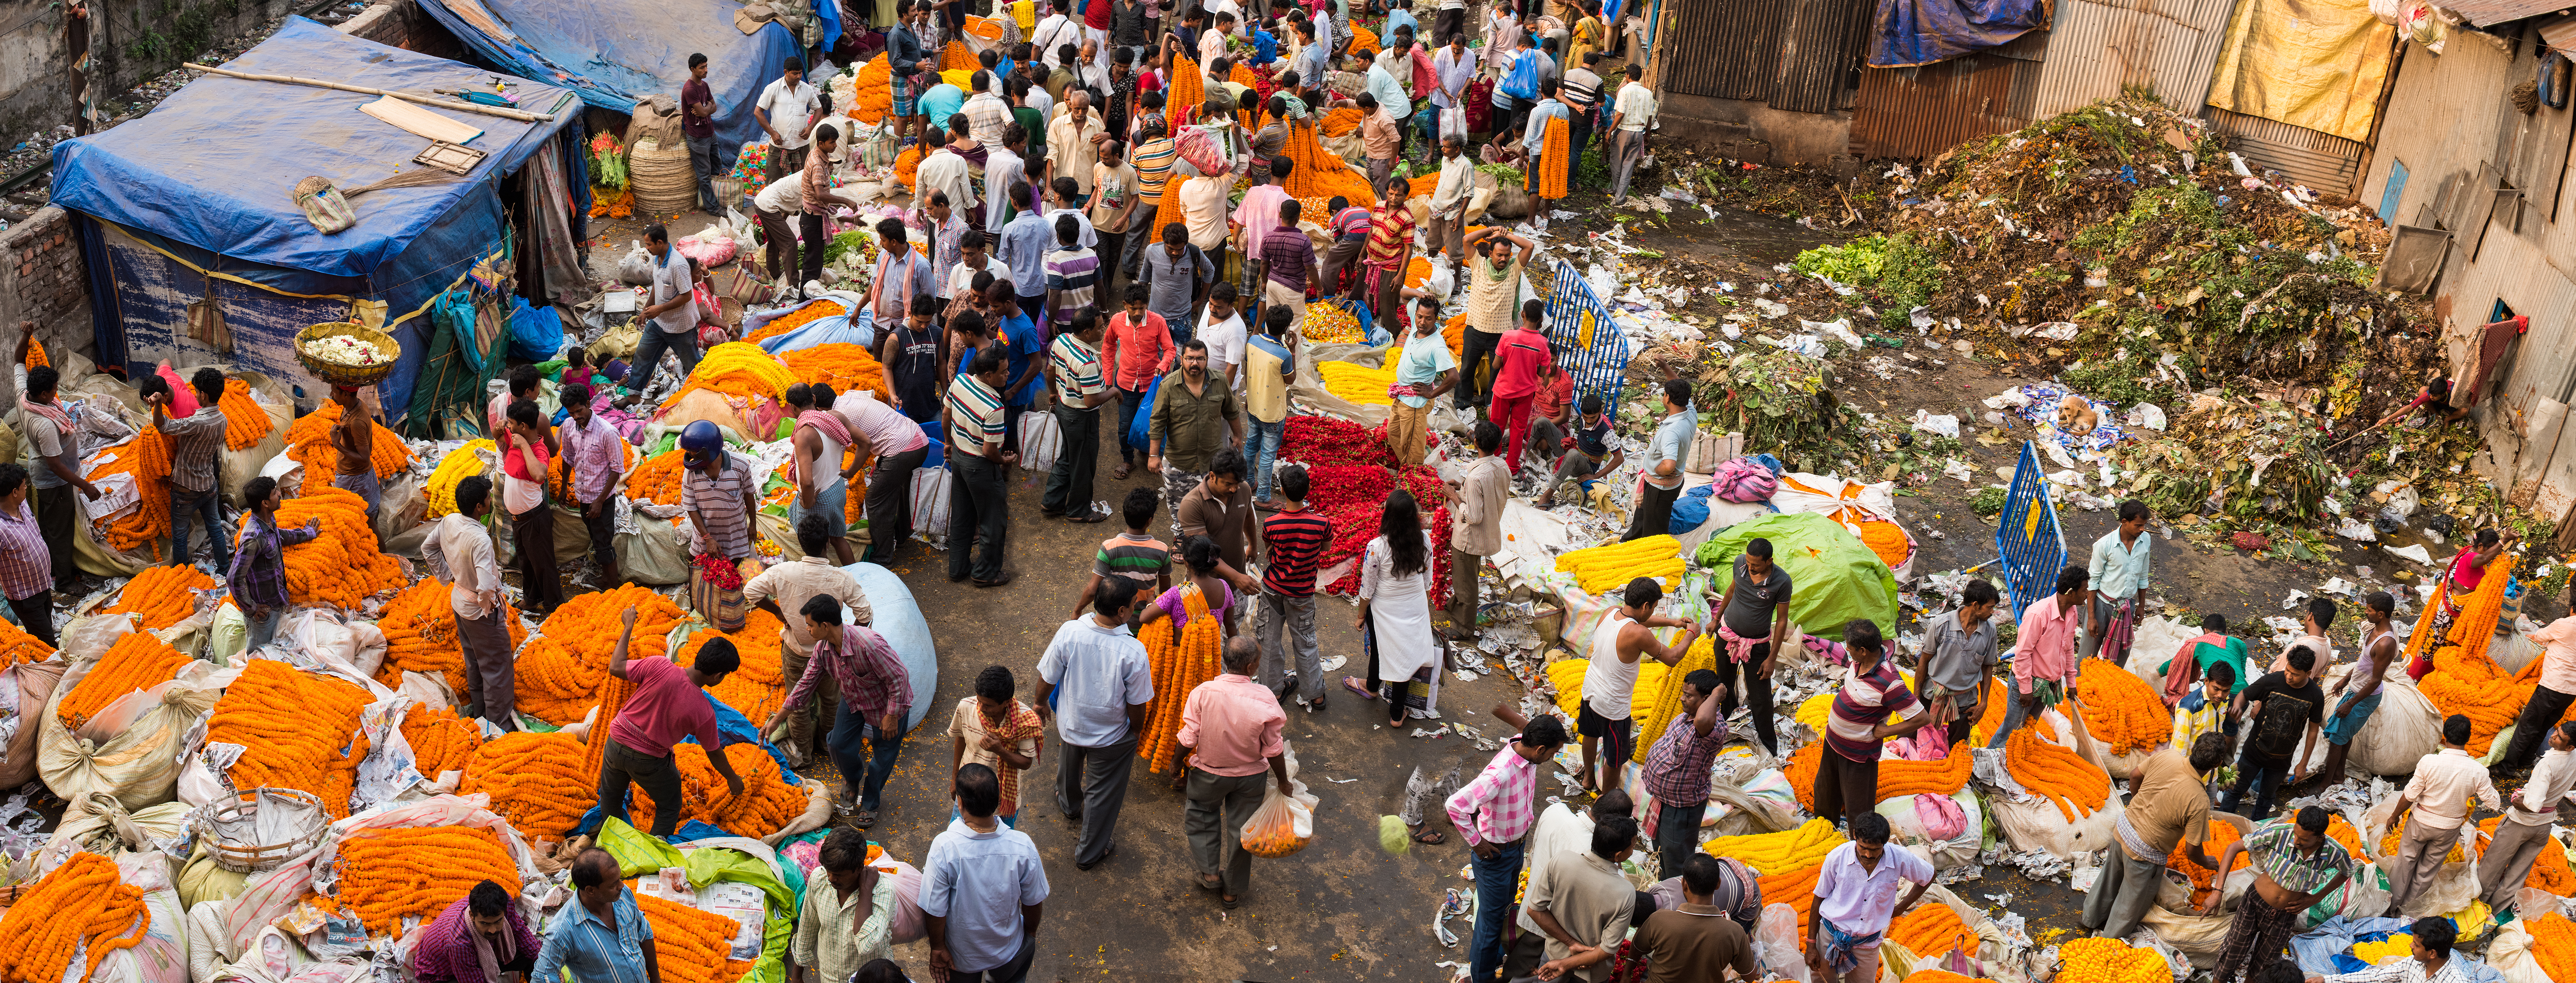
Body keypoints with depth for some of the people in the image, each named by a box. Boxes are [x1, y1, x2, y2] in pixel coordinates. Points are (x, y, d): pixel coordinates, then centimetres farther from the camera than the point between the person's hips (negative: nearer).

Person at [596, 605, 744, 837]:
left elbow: (616, 668, -13)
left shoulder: (658, 667, -26)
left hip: (617, 742, 3)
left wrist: (628, 627, -1)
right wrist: (732, 778, 13)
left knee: (611, 799, 31)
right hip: (651, 761, -3)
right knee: (669, 808, 26)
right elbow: (714, 753, -6)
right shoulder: (704, 712, -22)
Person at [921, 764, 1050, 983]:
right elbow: (1033, 903, -11)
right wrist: (1031, 933, 10)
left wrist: (938, 948, -4)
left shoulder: (944, 848, -33)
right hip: (1008, 952, 0)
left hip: (961, 956, 0)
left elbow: (935, 911, -22)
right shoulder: (1023, 846, -27)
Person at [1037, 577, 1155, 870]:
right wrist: (1136, 731, 3)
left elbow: (1047, 679, -12)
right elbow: (1137, 705, -18)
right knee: (1102, 793, 22)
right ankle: (1089, 853, 41)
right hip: (1111, 736, -3)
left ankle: (1069, 806, 68)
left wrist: (1041, 703, 10)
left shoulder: (1068, 632, -26)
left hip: (1070, 723, 3)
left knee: (1070, 766, 36)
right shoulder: (1133, 652, -31)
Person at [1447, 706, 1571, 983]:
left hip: (1517, 844, 8)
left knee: (1505, 904, 28)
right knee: (1492, 916, 10)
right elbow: (1455, 805, -40)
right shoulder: (1499, 774, -39)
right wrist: (1476, 842, -26)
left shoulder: (1525, 747, -14)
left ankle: (1491, 955, 52)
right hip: (1495, 854, -8)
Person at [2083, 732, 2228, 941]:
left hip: (2123, 828, 6)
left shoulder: (2166, 756, -17)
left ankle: (2093, 918, 58)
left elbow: (2135, 778, 4)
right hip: (2144, 853, -6)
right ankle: (2110, 942, 46)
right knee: (2132, 903, 23)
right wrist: (2207, 864, 5)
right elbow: (2192, 851, -18)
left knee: (2111, 877, 33)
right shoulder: (2199, 802, -30)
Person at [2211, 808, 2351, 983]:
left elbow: (2347, 872, 5)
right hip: (2255, 903, -1)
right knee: (2231, 957, 9)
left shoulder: (2335, 853, -20)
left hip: (2285, 916, 2)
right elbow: (2234, 848, -19)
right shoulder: (2279, 833, -27)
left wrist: (2314, 899, -4)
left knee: (2260, 968, 18)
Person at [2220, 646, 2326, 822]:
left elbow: (2313, 730, -2)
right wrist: (2237, 706, -30)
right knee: (2236, 790, 11)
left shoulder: (2316, 696, -14)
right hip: (2254, 752, -1)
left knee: (2267, 796, 21)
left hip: (2282, 760, 1)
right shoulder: (2271, 682, -19)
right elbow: (2244, 695, -4)